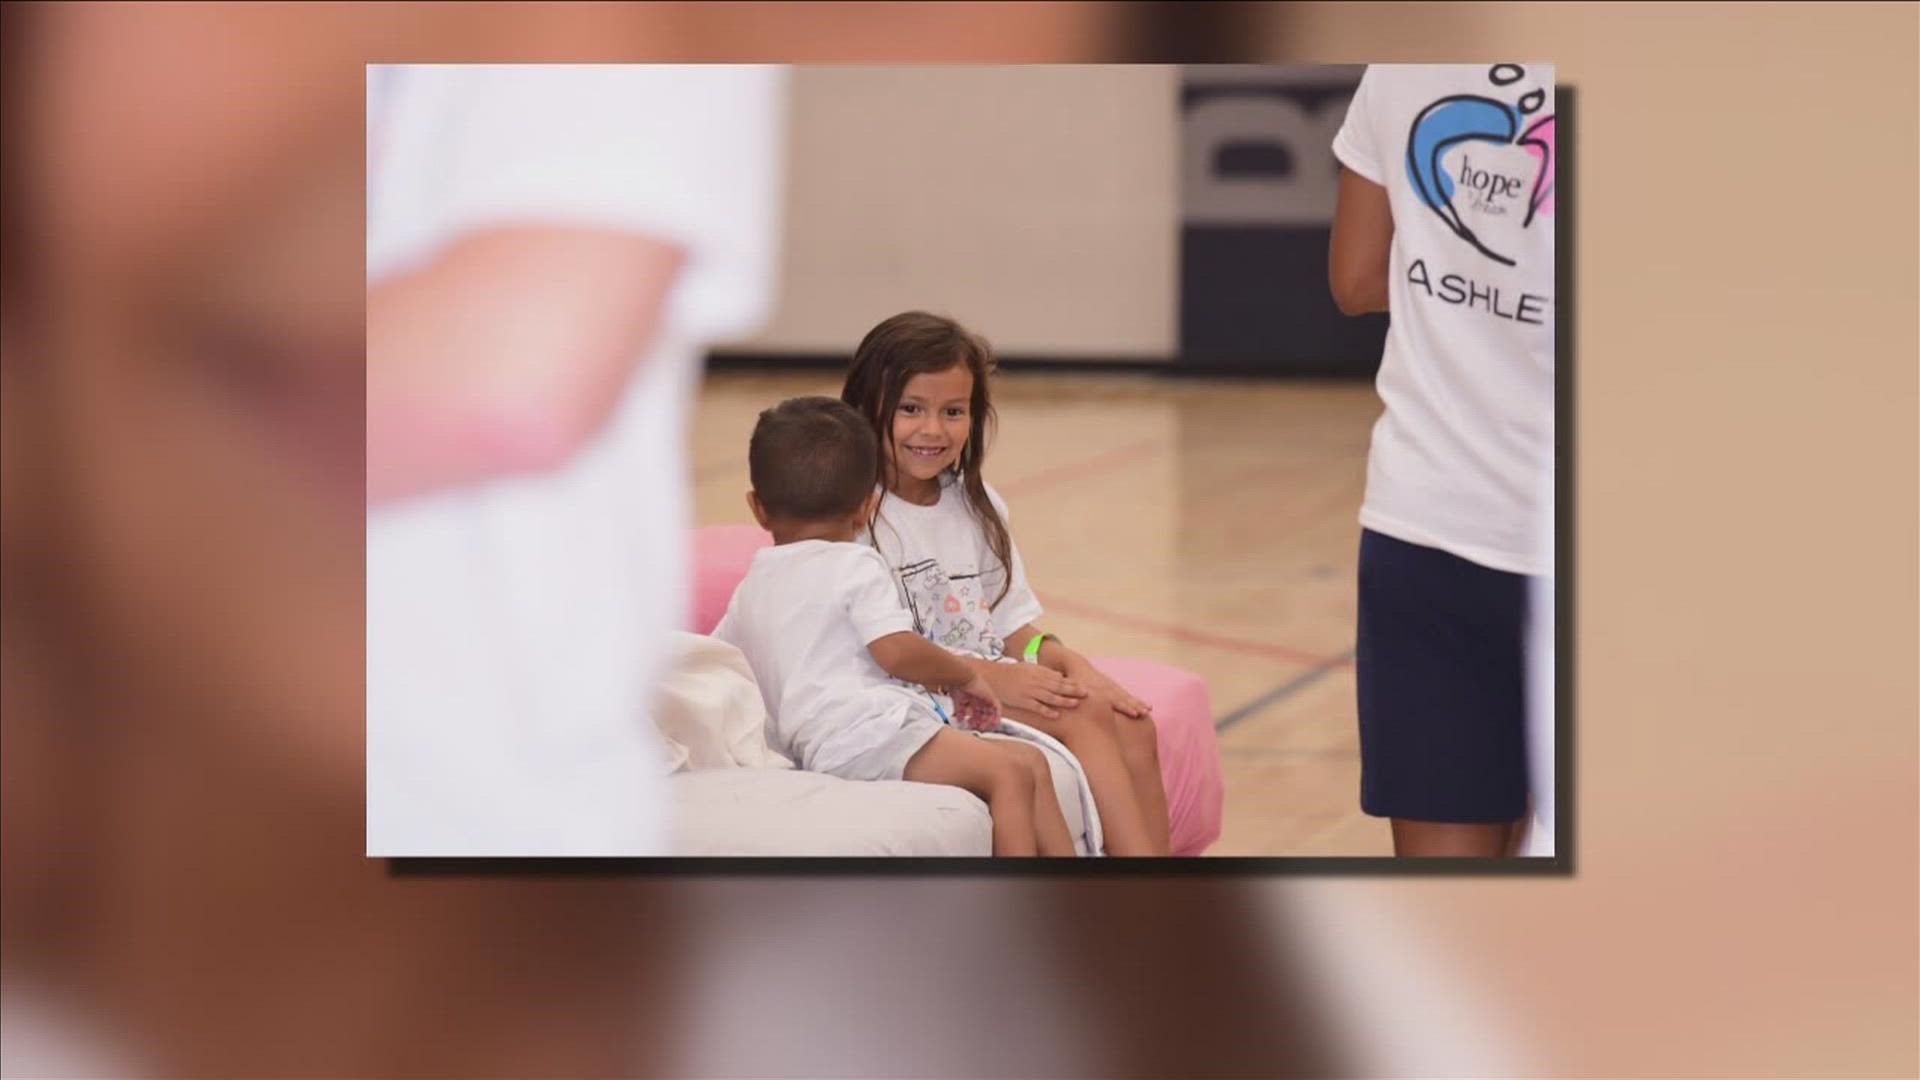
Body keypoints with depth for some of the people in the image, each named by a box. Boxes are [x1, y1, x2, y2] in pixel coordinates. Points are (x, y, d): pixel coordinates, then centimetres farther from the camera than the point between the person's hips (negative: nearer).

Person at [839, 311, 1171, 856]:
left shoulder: (976, 505, 17)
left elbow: (1012, 620, 16)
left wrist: (1068, 663, -5)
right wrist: (992, 677, -24)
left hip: (997, 683, 8)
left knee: (1130, 724, -16)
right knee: (1082, 718, -24)